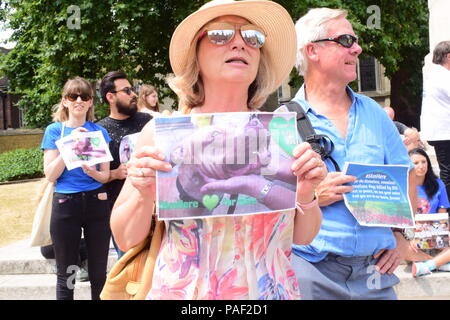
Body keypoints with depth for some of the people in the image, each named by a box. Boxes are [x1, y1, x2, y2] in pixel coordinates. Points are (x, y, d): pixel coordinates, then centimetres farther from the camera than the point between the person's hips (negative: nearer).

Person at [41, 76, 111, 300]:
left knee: (99, 274, 7)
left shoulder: (99, 131, 6)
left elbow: (106, 174, 6)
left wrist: (93, 173, -16)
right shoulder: (55, 130, 1)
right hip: (65, 204, -2)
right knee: (66, 276, 6)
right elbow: (50, 175, -7)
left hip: (96, 203, 2)